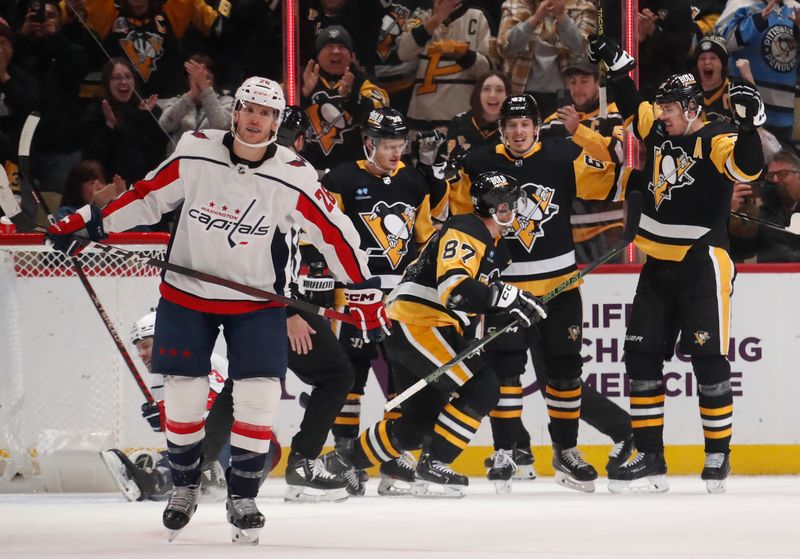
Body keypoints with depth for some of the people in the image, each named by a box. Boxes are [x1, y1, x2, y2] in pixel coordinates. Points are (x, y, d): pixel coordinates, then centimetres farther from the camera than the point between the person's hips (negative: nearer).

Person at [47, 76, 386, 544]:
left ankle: (243, 497, 7)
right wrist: (86, 224, -1)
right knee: (184, 395, 1)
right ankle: (185, 486, 25)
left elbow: (335, 233, -8)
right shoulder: (195, 155, -12)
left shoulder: (293, 178, -15)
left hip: (256, 300, -1)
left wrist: (366, 294, -7)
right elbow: (147, 196, -1)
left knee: (259, 396, -10)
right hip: (187, 292, 1)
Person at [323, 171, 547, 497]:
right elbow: (454, 289, -31)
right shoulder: (465, 232, -16)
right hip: (414, 321, -11)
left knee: (420, 422, 15)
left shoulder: (496, 248, 18)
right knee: (482, 387, -18)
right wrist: (510, 298, -31)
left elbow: (484, 297, 25)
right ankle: (433, 467, -14)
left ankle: (343, 461, 27)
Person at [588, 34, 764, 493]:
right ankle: (651, 460, 6)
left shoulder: (714, 141, -12)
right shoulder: (661, 133, 9)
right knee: (642, 356, 3)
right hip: (659, 265, 8)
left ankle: (719, 457, 4)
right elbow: (633, 107, 26)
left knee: (708, 359, -7)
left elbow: (747, 167, -29)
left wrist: (748, 124, -41)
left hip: (702, 264, -8)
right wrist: (618, 67, 21)